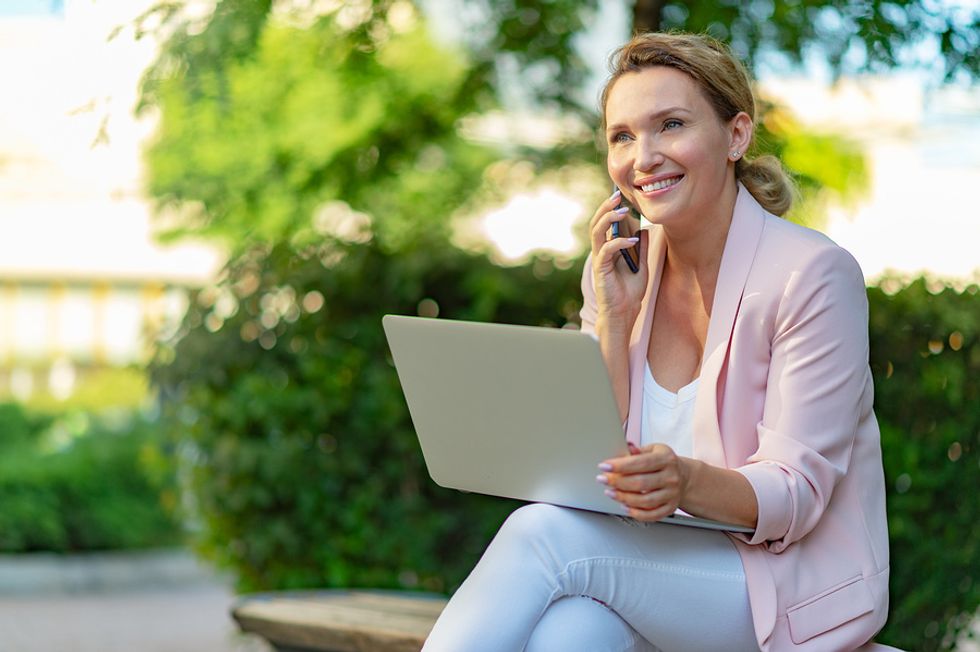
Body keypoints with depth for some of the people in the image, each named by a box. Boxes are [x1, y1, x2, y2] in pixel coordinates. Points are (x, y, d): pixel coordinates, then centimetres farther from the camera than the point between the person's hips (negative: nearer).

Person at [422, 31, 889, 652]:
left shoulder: (813, 274, -12)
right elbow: (596, 472, 1)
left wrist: (689, 484, -38)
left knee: (545, 532, -28)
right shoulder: (620, 272, 5)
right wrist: (614, 320, -10)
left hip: (795, 590, -4)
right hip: (664, 563, 4)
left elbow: (796, 493, -16)